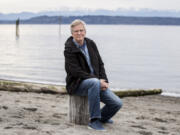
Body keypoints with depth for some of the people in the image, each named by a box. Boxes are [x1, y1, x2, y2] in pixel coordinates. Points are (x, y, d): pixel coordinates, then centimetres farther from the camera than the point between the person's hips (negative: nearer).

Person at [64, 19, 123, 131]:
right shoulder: (69, 48, -10)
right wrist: (98, 80, -22)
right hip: (78, 84, -5)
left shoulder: (91, 44, 7)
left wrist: (104, 80, -7)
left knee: (117, 103, -13)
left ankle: (102, 117, 21)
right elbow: (76, 71, -17)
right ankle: (94, 121, -30)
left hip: (96, 82, 5)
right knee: (94, 82, -40)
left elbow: (100, 64, 11)